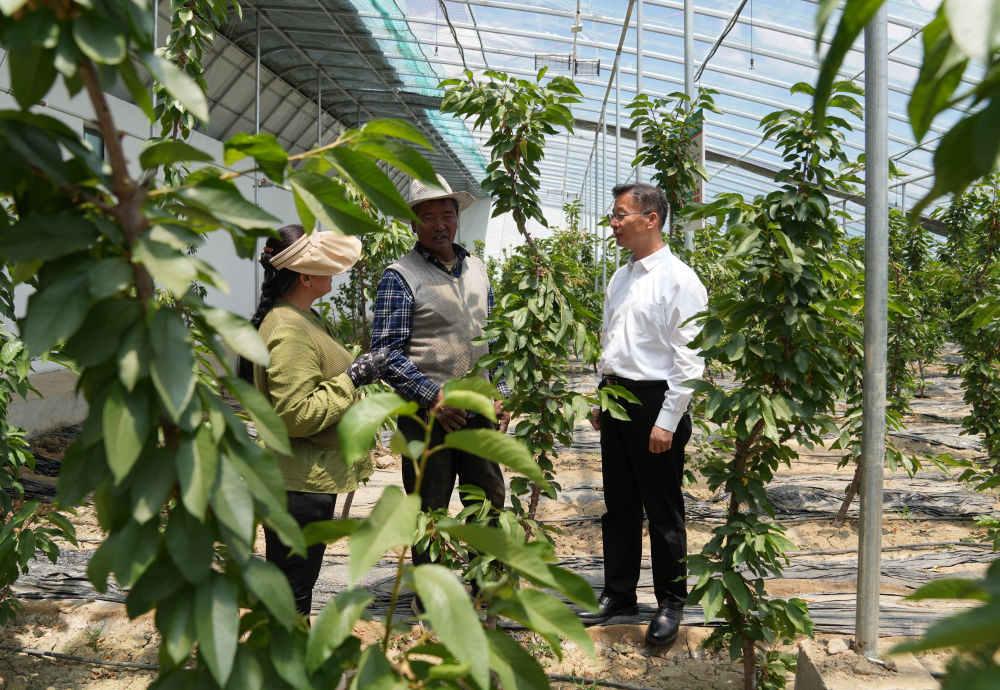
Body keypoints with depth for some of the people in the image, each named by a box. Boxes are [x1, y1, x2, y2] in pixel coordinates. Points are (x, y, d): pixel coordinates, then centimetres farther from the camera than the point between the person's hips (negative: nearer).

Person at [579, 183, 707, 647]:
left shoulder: (679, 279, -12)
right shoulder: (620, 278, 12)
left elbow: (689, 358, -15)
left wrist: (667, 421, -17)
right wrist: (600, 399, 17)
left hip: (654, 401, -7)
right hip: (615, 398, 7)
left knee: (663, 511, 4)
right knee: (619, 505, 16)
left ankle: (670, 604, 20)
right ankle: (619, 593, 30)